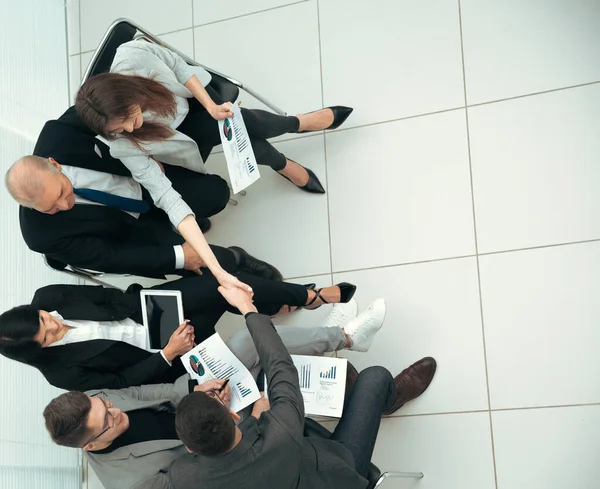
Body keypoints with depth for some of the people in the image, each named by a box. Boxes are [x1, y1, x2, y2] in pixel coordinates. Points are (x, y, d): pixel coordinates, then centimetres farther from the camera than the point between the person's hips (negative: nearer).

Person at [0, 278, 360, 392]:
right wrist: (167, 355, -23)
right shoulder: (62, 370, -21)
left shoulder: (47, 300, -12)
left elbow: (110, 296, -1)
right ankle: (338, 336, 1)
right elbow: (120, 382, -16)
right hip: (160, 358, -3)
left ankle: (309, 296, 0)